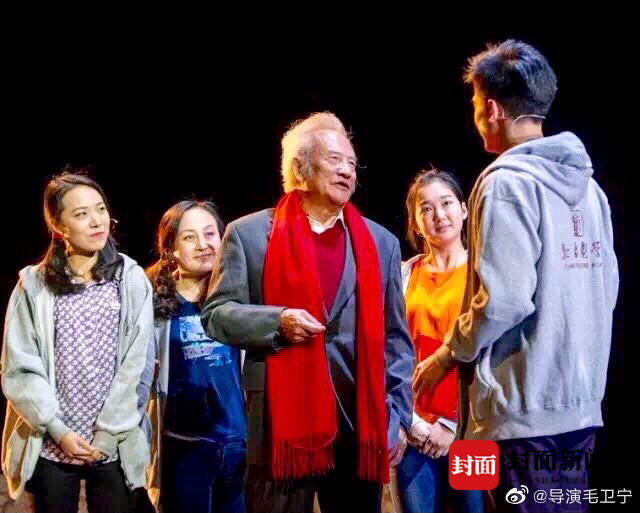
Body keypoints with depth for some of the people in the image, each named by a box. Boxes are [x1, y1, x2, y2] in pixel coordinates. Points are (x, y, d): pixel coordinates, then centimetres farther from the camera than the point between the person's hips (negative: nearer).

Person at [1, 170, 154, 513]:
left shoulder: (131, 279, 2)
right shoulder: (34, 285, 3)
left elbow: (137, 366, -3)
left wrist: (107, 434, -8)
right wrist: (58, 430, -10)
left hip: (115, 446, 0)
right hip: (50, 447, 0)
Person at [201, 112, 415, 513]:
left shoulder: (381, 242, 12)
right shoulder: (250, 233, 4)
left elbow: (397, 338, 12)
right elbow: (216, 314, 1)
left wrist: (398, 416, 5)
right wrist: (277, 321, -16)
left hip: (362, 421, 3)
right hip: (283, 419, -2)